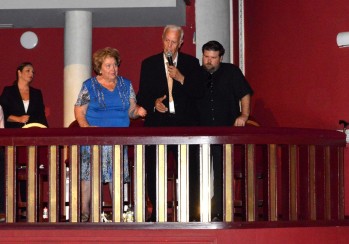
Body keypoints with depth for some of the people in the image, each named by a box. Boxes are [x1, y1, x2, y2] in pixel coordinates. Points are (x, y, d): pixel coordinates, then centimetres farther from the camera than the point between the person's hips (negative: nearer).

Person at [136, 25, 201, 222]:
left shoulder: (191, 63, 8)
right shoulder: (149, 64, 9)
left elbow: (198, 92, 0)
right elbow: (142, 96, 8)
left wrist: (181, 78, -12)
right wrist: (153, 103, -11)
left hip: (184, 124, -1)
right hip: (157, 124, 1)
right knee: (154, 171, 2)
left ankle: (190, 212, 4)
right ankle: (156, 212, 11)